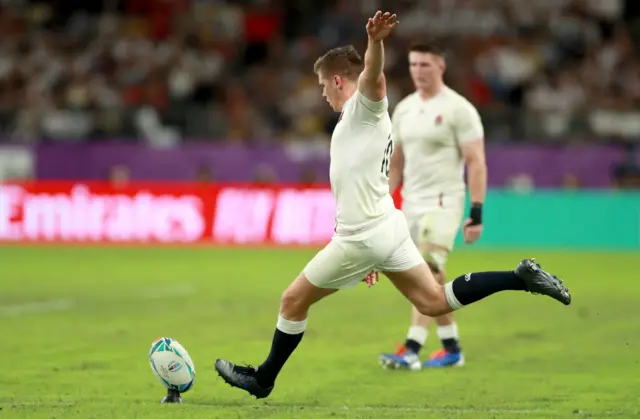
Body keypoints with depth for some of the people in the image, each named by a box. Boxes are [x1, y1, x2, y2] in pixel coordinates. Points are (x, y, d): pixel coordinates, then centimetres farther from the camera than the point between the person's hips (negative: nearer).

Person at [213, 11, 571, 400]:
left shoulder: (365, 104, -8)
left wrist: (375, 41, -57)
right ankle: (521, 277, -3)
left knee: (294, 301, 6)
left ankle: (262, 379, 19)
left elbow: (373, 75, -33)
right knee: (435, 302, 6)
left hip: (362, 237, -9)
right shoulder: (365, 118, 22)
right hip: (387, 227, 9)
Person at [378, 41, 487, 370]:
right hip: (411, 204, 7)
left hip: (443, 203, -7)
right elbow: (396, 162, 19)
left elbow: (476, 162, -10)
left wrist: (476, 213, -16)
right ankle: (452, 348, 20)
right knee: (433, 280, 11)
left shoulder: (458, 109, -8)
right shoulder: (404, 109, 12)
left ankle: (411, 350, -23)